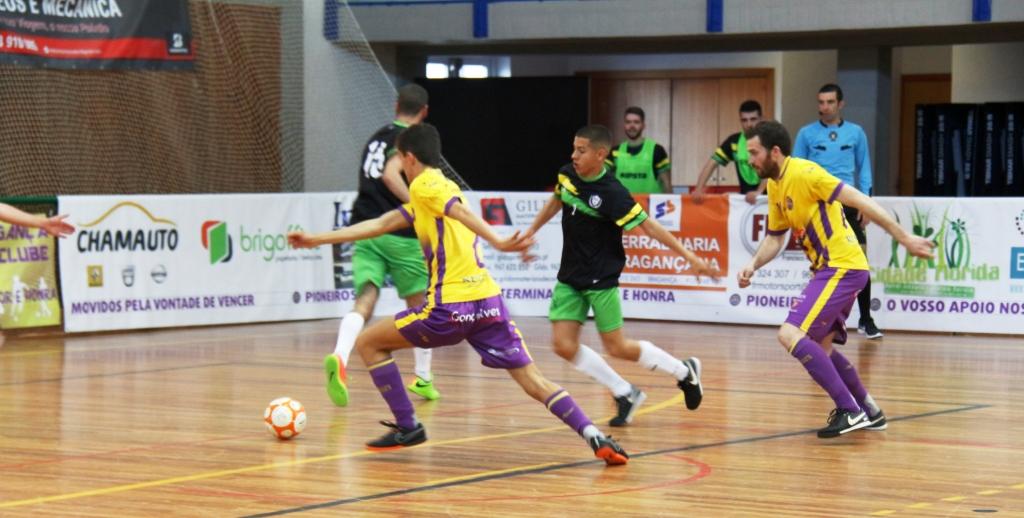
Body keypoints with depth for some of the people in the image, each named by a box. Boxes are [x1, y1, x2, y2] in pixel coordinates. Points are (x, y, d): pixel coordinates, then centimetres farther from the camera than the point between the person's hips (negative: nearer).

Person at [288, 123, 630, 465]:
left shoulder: (425, 185, 0)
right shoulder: (441, 187, 25)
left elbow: (461, 212, -21)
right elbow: (379, 225, 30)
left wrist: (499, 243, -38)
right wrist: (317, 239, 34)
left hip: (450, 308, -8)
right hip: (487, 300, 8)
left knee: (368, 344, 12)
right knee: (534, 382, 3)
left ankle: (407, 427, 11)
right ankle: (595, 437, -15)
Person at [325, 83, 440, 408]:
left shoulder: (377, 137, 18)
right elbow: (390, 174, -22)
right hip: (399, 234, -5)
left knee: (364, 301, -8)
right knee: (419, 305, 14)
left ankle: (339, 357, -36)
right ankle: (423, 378, 21)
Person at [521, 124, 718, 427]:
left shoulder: (612, 194, -21)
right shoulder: (567, 174, -2)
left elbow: (648, 226, -19)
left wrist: (689, 257, -22)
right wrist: (530, 232, 24)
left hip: (601, 279, -6)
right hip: (569, 277, 7)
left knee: (617, 348, -3)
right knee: (564, 345, -4)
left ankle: (684, 372, 21)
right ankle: (625, 394, 12)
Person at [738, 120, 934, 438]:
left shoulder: (804, 173, -16)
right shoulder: (774, 186, 12)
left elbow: (858, 201, -18)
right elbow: (775, 238, 22)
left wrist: (905, 239, -20)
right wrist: (754, 265, 2)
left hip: (842, 267, -10)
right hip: (829, 269, 10)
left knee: (790, 334, -18)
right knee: (820, 347, 19)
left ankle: (850, 411, -18)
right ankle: (869, 411, 30)